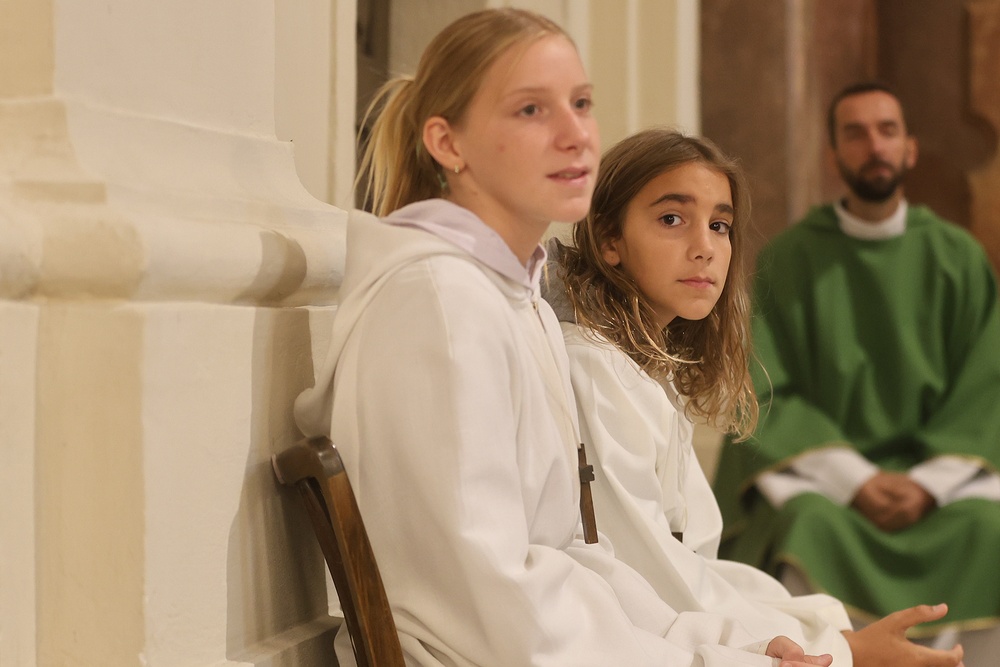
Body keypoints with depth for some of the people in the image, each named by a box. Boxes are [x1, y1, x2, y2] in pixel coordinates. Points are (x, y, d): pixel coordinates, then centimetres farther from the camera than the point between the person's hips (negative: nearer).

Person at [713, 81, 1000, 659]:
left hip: (936, 464, 1)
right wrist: (856, 479, -16)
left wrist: (926, 483, -14)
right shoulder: (788, 260, 4)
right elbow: (767, 395, -2)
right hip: (819, 464, -1)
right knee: (811, 526, -34)